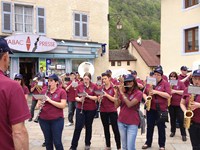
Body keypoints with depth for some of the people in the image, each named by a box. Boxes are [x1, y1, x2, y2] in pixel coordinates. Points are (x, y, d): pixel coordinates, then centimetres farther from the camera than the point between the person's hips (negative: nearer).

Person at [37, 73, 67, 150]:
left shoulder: (62, 91, -5)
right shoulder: (44, 91, 7)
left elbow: (63, 105, -14)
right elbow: (38, 104, 12)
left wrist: (50, 100, -20)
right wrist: (39, 105, -12)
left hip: (57, 120, -3)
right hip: (43, 120, 4)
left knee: (57, 142, 0)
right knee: (48, 141, 13)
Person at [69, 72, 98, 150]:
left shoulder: (94, 86, -4)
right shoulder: (79, 86, -2)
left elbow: (96, 97, -6)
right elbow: (76, 97, 1)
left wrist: (88, 96, -21)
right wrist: (79, 99, -20)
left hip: (91, 109, 0)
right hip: (80, 109, 0)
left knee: (88, 126, 12)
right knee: (78, 127, -3)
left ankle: (87, 144, 29)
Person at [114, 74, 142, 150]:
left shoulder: (138, 93, -7)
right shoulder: (123, 92, 7)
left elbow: (129, 104, -20)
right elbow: (116, 105, 0)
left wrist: (122, 93, -18)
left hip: (132, 123, -4)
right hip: (121, 122, 5)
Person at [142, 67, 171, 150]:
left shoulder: (165, 83, -6)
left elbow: (168, 95, -16)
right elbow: (144, 93, 15)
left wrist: (156, 92, -22)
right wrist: (146, 98, -7)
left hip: (161, 109, -4)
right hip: (150, 108, 4)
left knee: (161, 127, 6)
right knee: (149, 126, 13)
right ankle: (148, 143, 26)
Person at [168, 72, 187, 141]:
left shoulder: (180, 83, -3)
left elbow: (184, 92, -11)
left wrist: (175, 91, -17)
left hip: (179, 104, -3)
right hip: (171, 104, 3)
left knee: (181, 120, -1)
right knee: (172, 119, 13)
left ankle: (183, 134, 8)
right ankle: (173, 131, 28)